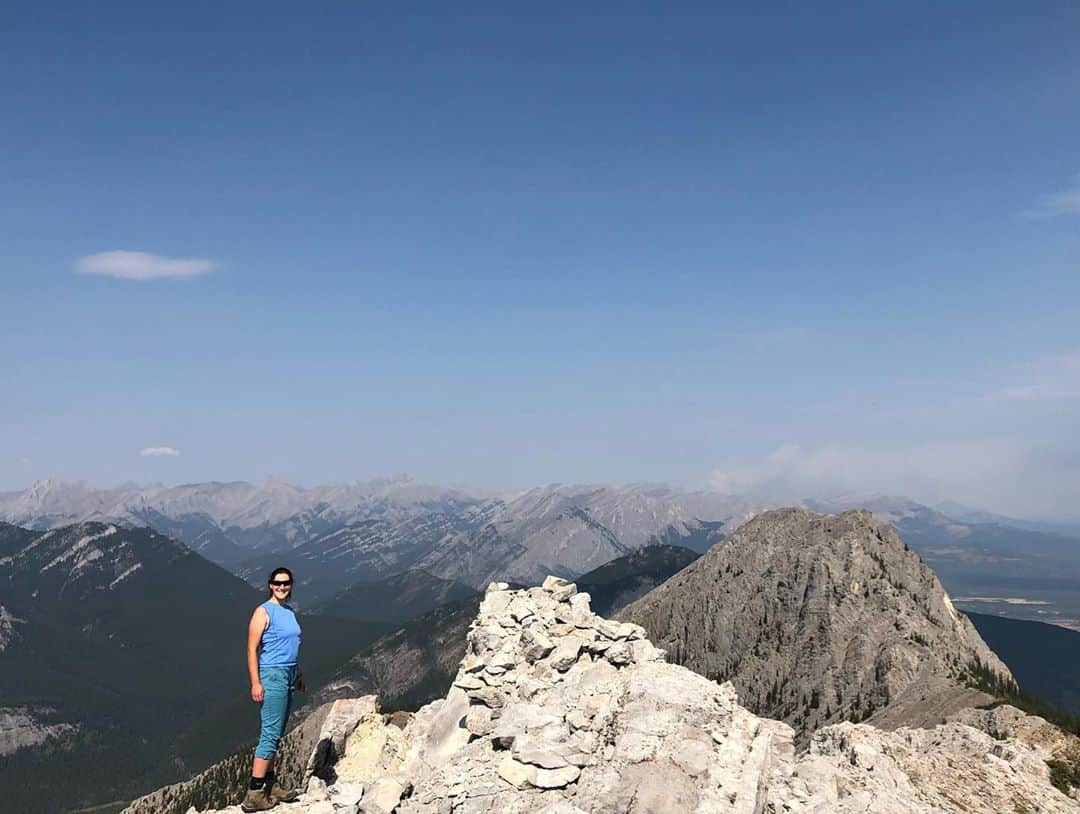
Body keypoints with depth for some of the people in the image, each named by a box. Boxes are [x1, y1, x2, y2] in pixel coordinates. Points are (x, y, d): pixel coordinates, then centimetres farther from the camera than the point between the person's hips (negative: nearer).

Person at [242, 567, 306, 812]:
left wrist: (298, 674, 23)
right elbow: (252, 649, -14)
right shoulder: (263, 612, -11)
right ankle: (254, 794, -9)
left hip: (287, 675, 9)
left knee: (275, 734, 13)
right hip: (272, 675, -9)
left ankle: (271, 784, 20)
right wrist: (255, 683, -19)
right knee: (270, 734, -11)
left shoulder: (290, 612, 14)